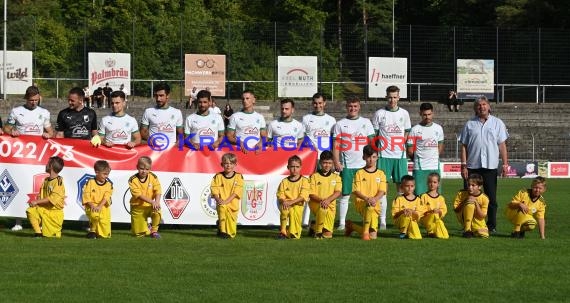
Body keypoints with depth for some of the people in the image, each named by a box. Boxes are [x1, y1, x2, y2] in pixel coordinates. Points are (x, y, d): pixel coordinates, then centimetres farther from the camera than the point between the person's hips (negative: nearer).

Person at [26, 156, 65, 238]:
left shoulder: (58, 182, -16)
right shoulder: (46, 180, 10)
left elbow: (52, 199, -23)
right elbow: (41, 195, 11)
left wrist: (37, 202, -21)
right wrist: (34, 202, -11)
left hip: (54, 212, -6)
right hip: (44, 209, 6)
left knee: (48, 234, -4)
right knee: (30, 211, -21)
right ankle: (38, 233, -11)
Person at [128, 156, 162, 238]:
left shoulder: (153, 177, -4)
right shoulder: (133, 180, -13)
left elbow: (158, 191, -11)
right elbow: (139, 195, -21)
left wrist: (157, 202, -31)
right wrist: (152, 202, -32)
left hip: (149, 206, 2)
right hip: (137, 207, -2)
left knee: (157, 212, -34)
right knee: (138, 233, -5)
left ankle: (154, 231, -8)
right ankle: (146, 228, 34)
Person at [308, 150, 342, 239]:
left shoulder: (336, 177, 7)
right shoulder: (314, 176, 1)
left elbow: (338, 192, -6)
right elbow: (311, 194, -4)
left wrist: (328, 200, -24)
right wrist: (321, 200, -23)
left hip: (330, 204, 2)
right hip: (316, 203, -2)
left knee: (328, 234, -6)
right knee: (323, 209, -40)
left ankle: (314, 226, 28)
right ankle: (318, 231, -17)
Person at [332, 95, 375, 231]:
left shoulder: (366, 122, 10)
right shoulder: (340, 124, 7)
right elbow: (336, 146, 5)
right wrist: (336, 162, -6)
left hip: (363, 164, 1)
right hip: (346, 165, -1)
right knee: (345, 194, 0)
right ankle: (342, 223, 3)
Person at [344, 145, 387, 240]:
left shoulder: (380, 174, 9)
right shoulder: (359, 173, 4)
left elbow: (382, 191, 0)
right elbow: (356, 191, -3)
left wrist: (375, 199, -22)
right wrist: (367, 198, -22)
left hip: (375, 204, 3)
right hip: (360, 203, -3)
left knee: (373, 236, -6)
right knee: (369, 207, -41)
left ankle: (351, 225, 21)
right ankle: (365, 232, -25)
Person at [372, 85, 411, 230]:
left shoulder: (404, 113, 9)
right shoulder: (379, 114, 3)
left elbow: (406, 134, 15)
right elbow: (374, 135, 6)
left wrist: (403, 146, 0)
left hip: (400, 155, 2)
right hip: (384, 155, -2)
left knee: (402, 186, 2)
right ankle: (382, 220, -2)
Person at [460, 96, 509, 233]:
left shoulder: (497, 123, 8)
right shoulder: (470, 124, 8)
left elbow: (502, 145, 7)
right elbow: (464, 146, 7)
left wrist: (505, 164, -1)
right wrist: (463, 165, -2)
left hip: (490, 165, 0)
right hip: (472, 166, 0)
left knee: (491, 198, 2)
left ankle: (492, 226, 9)